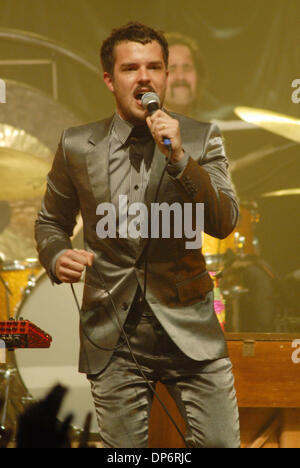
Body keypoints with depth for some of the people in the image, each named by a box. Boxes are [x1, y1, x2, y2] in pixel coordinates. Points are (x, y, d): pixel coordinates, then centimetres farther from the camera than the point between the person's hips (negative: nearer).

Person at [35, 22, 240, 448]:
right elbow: (51, 221, 14)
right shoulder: (77, 146, 1)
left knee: (220, 443, -2)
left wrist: (179, 158, -22)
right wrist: (58, 257, -9)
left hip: (187, 328, -1)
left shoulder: (200, 139, -1)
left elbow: (224, 223, -10)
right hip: (112, 334, 1)